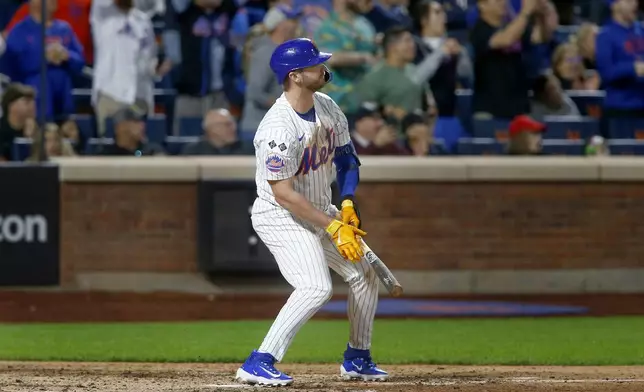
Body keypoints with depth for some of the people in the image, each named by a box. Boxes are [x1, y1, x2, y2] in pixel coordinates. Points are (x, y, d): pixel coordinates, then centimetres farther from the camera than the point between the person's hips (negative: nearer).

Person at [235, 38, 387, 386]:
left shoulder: (327, 107, -2)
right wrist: (333, 226, -26)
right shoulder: (279, 128, -29)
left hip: (320, 211, 9)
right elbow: (283, 194, -29)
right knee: (316, 287, -25)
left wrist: (348, 203, -6)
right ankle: (258, 364, -23)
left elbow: (347, 157, 9)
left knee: (364, 274, 12)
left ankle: (357, 360, 27)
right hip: (279, 218, -9)